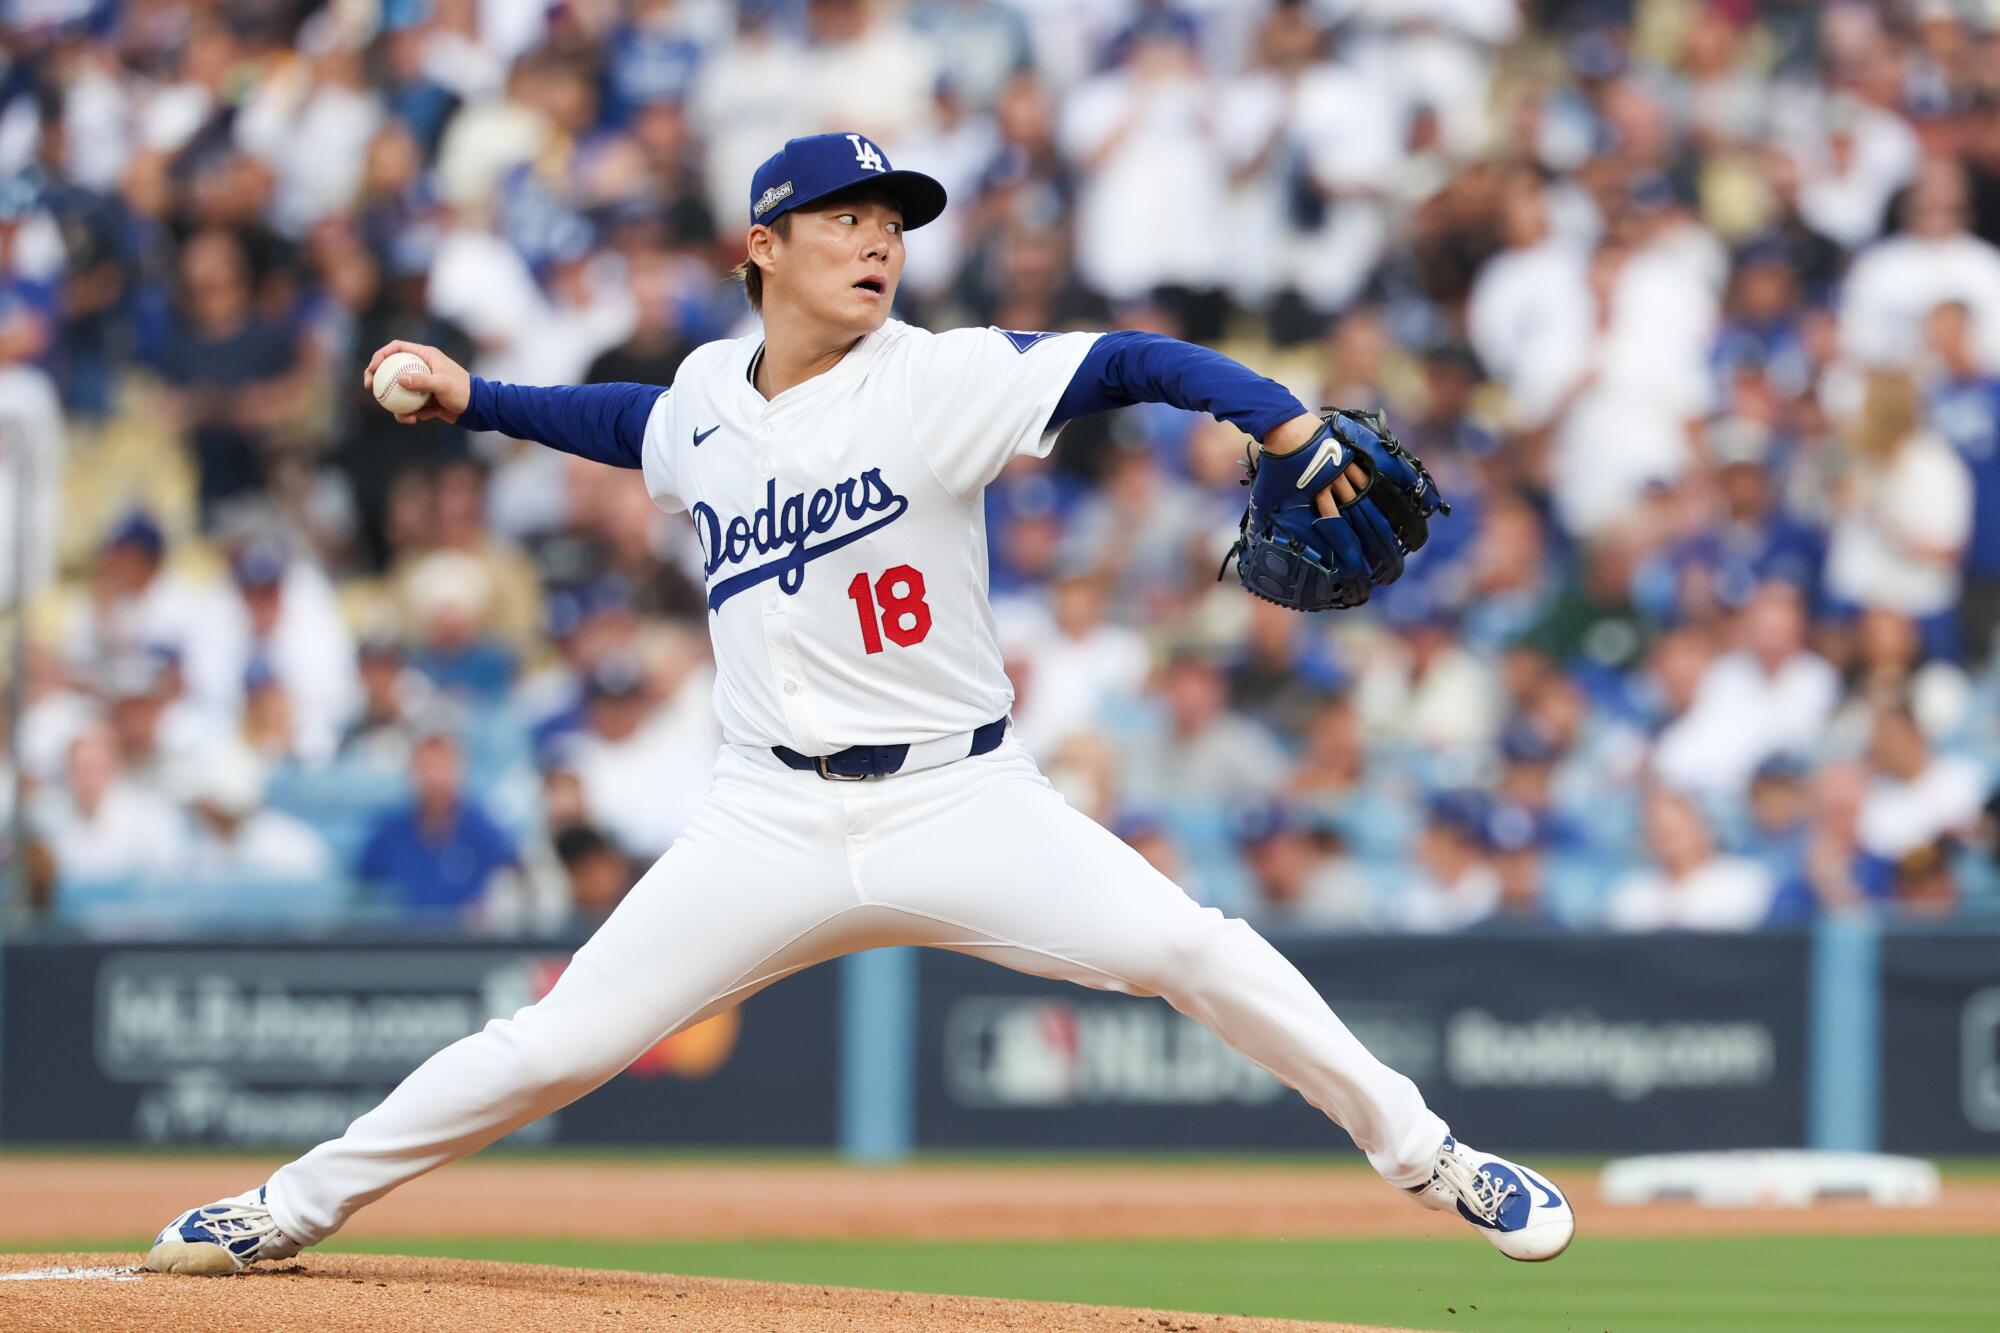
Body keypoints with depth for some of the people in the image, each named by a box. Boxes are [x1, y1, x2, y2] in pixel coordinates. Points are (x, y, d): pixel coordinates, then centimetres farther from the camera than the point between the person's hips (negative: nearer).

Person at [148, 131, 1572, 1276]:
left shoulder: (941, 380, -9)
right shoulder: (709, 394, 6)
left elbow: (1135, 365, -17)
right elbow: (640, 421, 31)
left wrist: (1295, 427, -31)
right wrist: (469, 398, 24)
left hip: (961, 802, -3)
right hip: (773, 819, 3)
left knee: (1184, 947, -21)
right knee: (564, 1040, -2)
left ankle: (1422, 1152, -4)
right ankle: (299, 1204, 14)